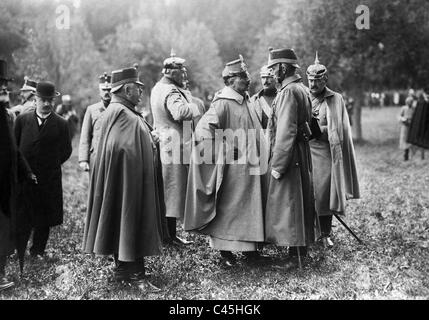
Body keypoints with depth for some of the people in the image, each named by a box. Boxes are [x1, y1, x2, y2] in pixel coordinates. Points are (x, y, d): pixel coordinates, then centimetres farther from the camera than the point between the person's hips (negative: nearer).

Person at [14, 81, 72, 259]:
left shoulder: (60, 124, -1)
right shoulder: (22, 120, 2)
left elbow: (66, 151, 6)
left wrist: (51, 165, 4)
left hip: (49, 180, 0)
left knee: (44, 218, 8)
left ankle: (37, 252, 22)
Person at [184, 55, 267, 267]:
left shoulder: (246, 102, 12)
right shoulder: (223, 104, -15)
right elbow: (203, 130, -22)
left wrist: (257, 153, 18)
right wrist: (225, 149, -19)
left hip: (249, 166, 8)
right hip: (231, 166, -8)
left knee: (249, 208, 13)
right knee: (227, 209, 1)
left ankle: (249, 249, 23)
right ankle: (225, 251, 12)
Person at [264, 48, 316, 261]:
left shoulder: (288, 92, -17)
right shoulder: (302, 89, 14)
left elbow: (286, 131, -23)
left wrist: (277, 164, -21)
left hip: (289, 153, -10)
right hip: (303, 150, 10)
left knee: (287, 201, -2)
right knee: (300, 198, 15)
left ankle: (294, 248, 4)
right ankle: (301, 245, 26)